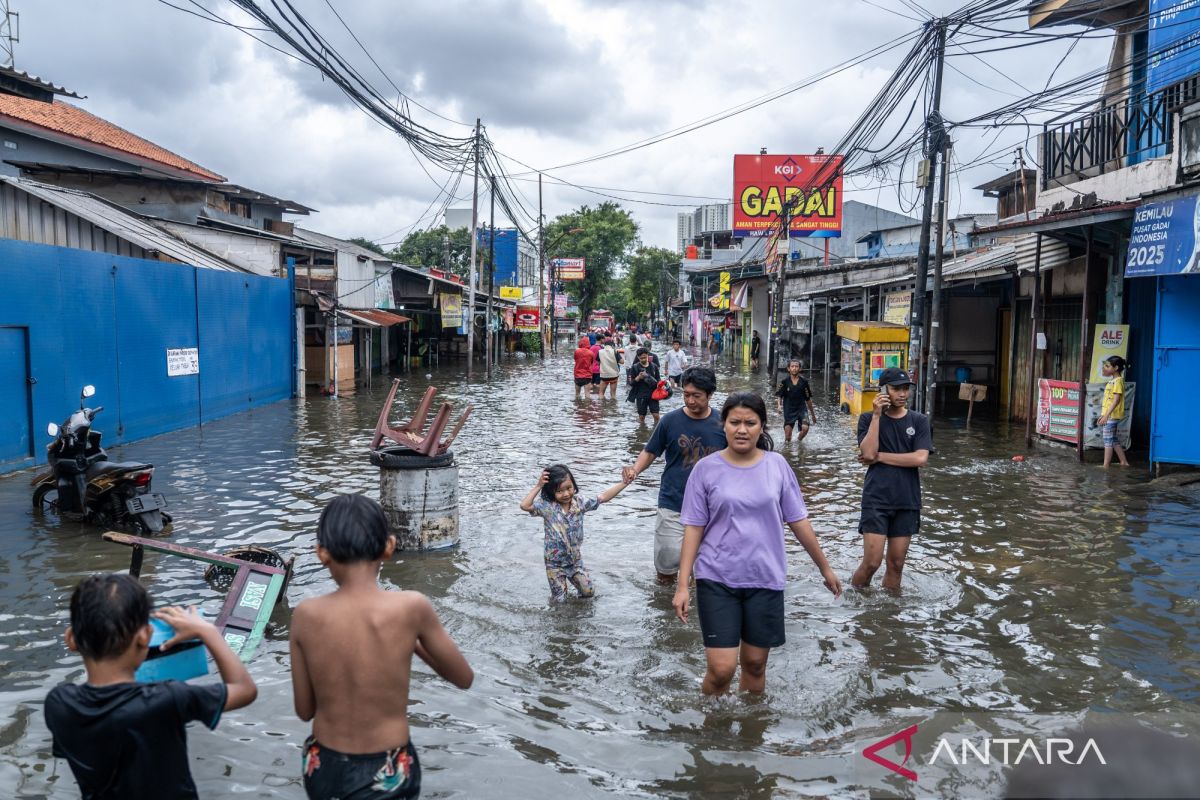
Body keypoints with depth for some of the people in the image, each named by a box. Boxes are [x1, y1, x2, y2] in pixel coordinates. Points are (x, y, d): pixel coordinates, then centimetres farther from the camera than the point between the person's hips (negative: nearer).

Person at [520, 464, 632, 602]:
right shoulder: (547, 507, -20)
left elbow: (603, 497, -8)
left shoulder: (579, 503, -9)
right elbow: (524, 506, -33)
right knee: (559, 601, 5)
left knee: (589, 593, 12)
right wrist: (538, 486, -32)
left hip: (576, 560, 3)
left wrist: (624, 483, -14)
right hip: (555, 564, -3)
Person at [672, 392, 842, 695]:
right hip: (717, 579, -2)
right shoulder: (706, 468, -5)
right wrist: (682, 585, -7)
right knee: (721, 669, -6)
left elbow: (798, 521, 8)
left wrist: (824, 567, 13)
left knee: (755, 664, 11)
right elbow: (693, 528, -3)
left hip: (766, 579, 2)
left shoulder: (777, 465, 0)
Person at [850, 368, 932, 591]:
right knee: (871, 562, -7)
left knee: (896, 564, 9)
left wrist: (880, 457, -10)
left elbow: (921, 458, -9)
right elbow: (868, 453, -15)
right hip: (876, 499, -2)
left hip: (907, 501, 2)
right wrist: (877, 415, -15)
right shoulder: (869, 419, 1)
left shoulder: (919, 421, 4)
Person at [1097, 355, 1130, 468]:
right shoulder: (1111, 381, 16)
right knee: (1113, 439, 15)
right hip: (1108, 415, 9)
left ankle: (1106, 465, -4)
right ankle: (1123, 462, 24)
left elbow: (1116, 400, -20)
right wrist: (1103, 416, 21)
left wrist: (1106, 415, -25)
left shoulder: (1118, 381, -13)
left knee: (1108, 440, -6)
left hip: (1112, 415, -9)